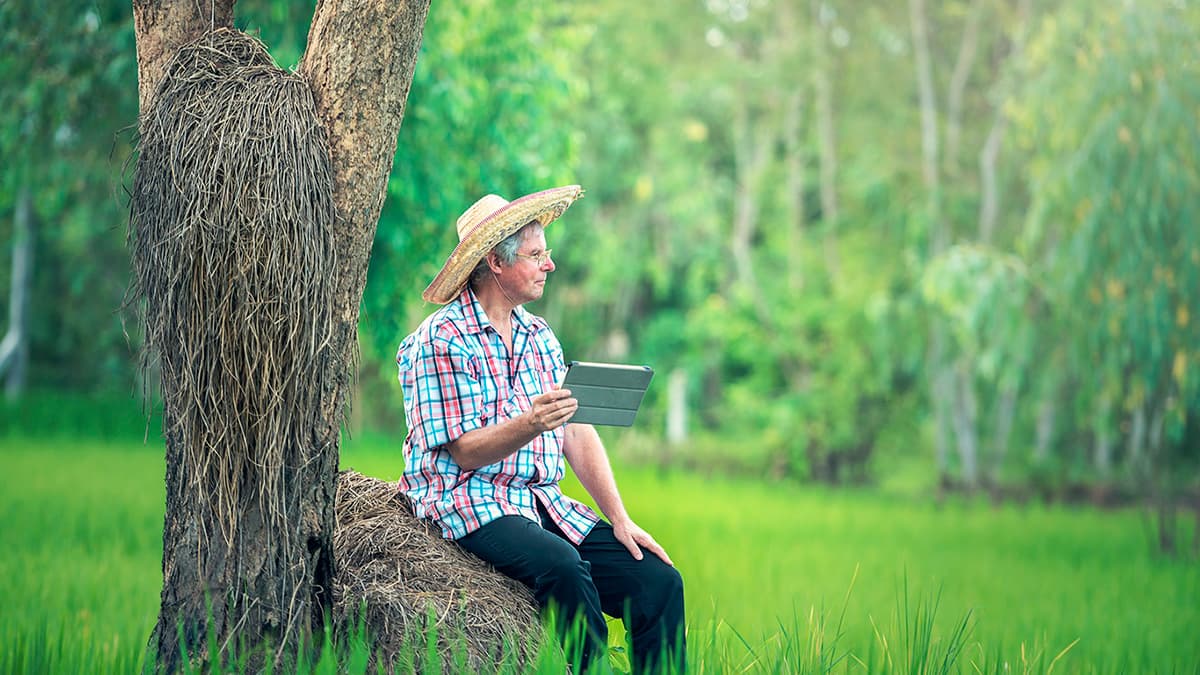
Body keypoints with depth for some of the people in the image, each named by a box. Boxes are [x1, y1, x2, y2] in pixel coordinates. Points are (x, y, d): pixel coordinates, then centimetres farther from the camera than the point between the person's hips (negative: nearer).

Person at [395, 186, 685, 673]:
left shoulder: (540, 336, 16)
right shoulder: (442, 341, -7)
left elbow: (578, 434, 11)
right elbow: (465, 452, -13)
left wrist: (620, 520, 0)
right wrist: (532, 424, -32)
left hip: (545, 503, 7)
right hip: (472, 501, -7)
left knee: (659, 581, -13)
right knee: (564, 568, -35)